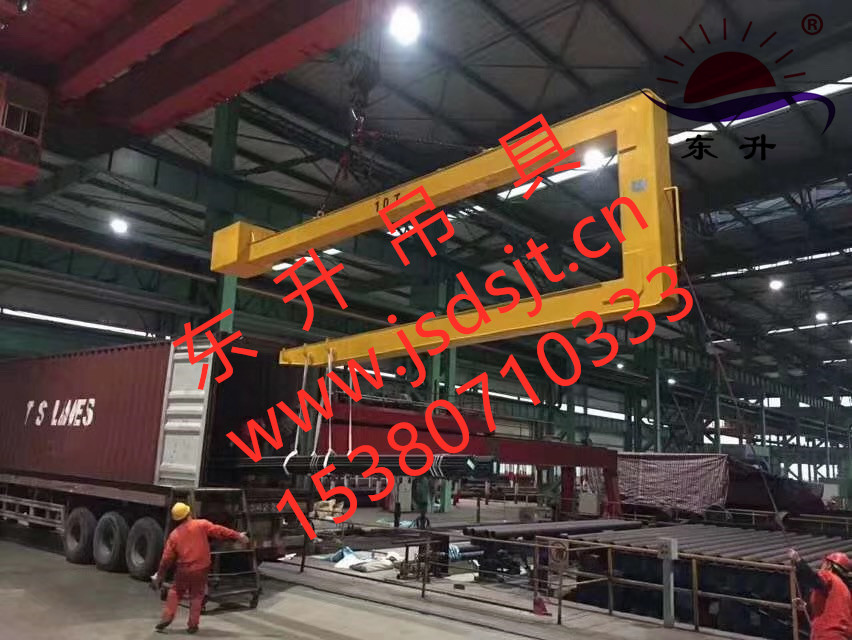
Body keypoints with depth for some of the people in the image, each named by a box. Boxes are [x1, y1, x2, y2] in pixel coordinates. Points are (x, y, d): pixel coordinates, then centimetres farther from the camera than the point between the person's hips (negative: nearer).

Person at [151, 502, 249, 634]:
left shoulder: (174, 534, 0)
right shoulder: (201, 525, -8)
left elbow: (167, 558, 4)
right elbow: (219, 531, -10)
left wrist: (159, 575, 14)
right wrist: (237, 535, -5)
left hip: (183, 570, 1)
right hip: (201, 569, -1)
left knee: (174, 593, 22)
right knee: (196, 596, 12)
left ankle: (167, 618, 16)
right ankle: (192, 625, 13)